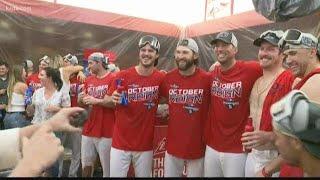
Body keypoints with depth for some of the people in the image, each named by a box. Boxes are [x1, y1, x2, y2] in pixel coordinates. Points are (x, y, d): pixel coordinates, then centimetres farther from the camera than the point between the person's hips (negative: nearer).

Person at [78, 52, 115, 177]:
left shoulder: (113, 79, -9)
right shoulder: (88, 80, 12)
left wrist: (96, 101, -19)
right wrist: (81, 100, -1)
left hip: (106, 132, -6)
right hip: (88, 130, 7)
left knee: (107, 168, 5)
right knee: (86, 165, 17)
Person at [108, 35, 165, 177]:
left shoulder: (161, 78, -6)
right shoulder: (123, 75, -10)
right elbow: (109, 102, 0)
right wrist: (113, 99, -20)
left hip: (145, 144, 2)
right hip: (120, 142, -1)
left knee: (144, 175, 18)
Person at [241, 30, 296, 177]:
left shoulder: (292, 81, -16)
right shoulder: (257, 83, 8)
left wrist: (270, 137, -28)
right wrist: (248, 135, 7)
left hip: (277, 158, -7)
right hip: (253, 155, 7)